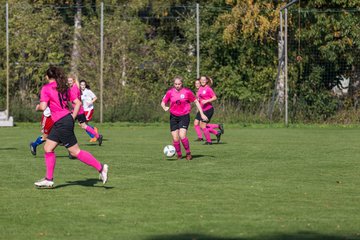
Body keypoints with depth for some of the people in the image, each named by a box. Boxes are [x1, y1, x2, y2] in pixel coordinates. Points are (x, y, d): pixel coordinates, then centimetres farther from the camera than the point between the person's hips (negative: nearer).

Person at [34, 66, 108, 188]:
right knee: (48, 148, 14)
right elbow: (78, 103, 9)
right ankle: (49, 180, 16)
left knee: (75, 151, -3)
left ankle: (100, 167, -1)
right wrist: (72, 117, 12)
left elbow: (43, 107, -17)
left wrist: (38, 107, 5)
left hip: (62, 123, -9)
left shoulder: (46, 88, -9)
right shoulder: (64, 88, 12)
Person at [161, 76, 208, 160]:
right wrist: (164, 108, -19)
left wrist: (202, 114, 2)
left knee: (182, 136, -20)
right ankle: (179, 155, 18)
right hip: (173, 117, 3)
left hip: (184, 116, -2)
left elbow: (196, 102, 3)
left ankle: (188, 153, 0)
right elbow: (163, 102, 5)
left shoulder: (187, 91, -7)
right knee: (175, 139, -3)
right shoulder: (170, 92, -2)